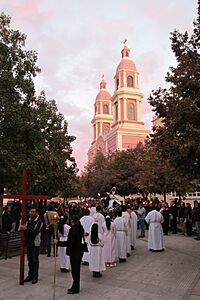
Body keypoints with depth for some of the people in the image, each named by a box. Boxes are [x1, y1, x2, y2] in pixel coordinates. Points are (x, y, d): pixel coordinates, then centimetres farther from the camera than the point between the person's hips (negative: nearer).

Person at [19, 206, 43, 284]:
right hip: (28, 243, 6)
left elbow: (35, 232, -21)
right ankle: (30, 275, 26)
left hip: (35, 244, -5)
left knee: (35, 260, 1)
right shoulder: (28, 221, 8)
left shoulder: (39, 222, -11)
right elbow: (25, 230, 10)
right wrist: (22, 228, -12)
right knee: (30, 260, 14)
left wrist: (26, 229, -26)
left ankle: (35, 276, 12)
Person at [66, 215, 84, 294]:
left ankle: (75, 289, 13)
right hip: (79, 251, 9)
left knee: (75, 270, 2)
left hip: (74, 252, -9)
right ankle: (75, 287, 29)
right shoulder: (80, 228, 5)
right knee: (76, 269, 17)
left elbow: (69, 242, -26)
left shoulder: (73, 230, -22)